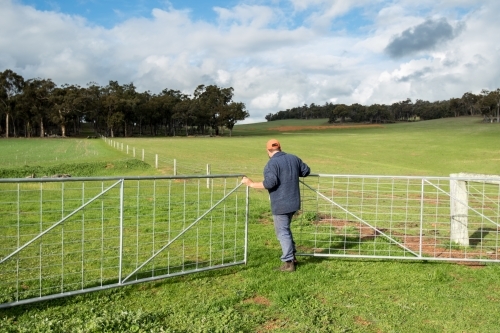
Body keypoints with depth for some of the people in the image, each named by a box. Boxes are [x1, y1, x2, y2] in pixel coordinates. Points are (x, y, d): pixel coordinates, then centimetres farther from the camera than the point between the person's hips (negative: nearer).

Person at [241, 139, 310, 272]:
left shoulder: (272, 163, -15)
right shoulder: (294, 158, 7)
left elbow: (270, 182, -25)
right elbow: (306, 171, 17)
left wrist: (252, 184, -15)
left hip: (281, 204, -8)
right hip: (294, 202, 8)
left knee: (282, 232, 1)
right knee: (286, 228, 23)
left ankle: (289, 263, 5)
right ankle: (292, 256, 29)